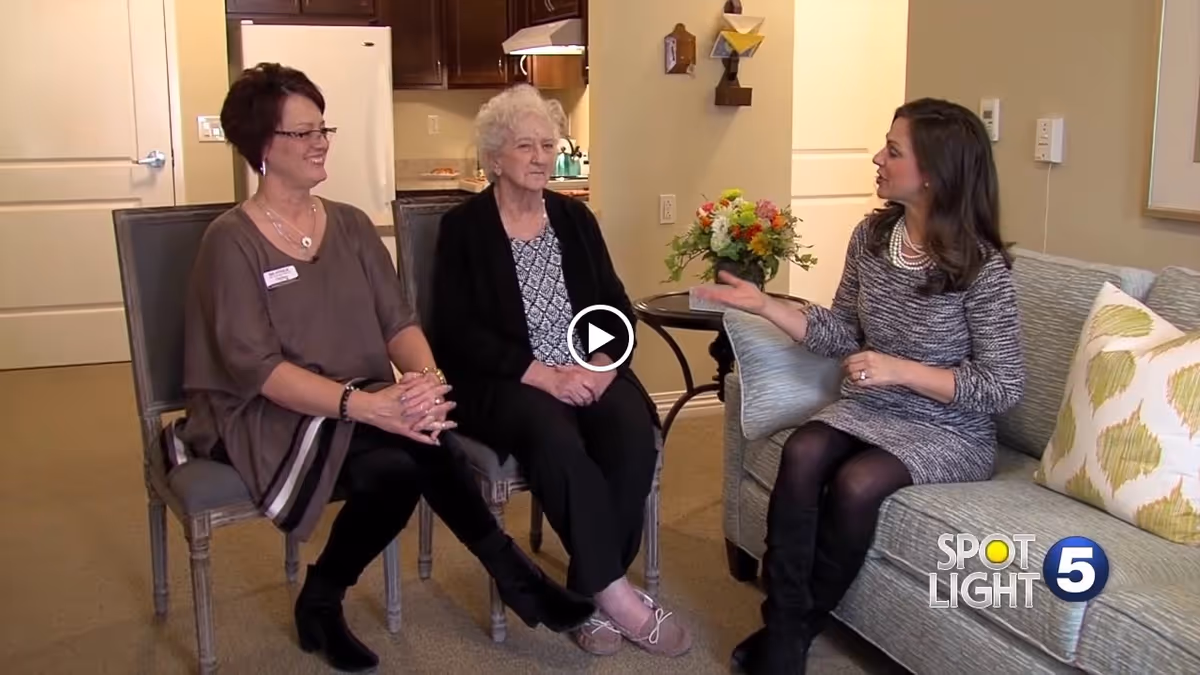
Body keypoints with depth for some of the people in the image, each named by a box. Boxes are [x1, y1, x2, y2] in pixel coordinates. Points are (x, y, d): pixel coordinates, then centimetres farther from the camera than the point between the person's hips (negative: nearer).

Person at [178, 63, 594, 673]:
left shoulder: (350, 224, 9)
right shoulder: (232, 240, -9)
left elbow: (397, 320, 1)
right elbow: (255, 368, -19)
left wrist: (425, 377, -23)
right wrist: (367, 405, -31)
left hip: (354, 409, 5)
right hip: (260, 420, -5)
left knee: (400, 468, -30)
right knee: (414, 453, -29)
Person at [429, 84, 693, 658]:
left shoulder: (575, 217, 14)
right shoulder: (463, 227, 0)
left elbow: (615, 307, 12)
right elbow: (456, 335, -9)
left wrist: (603, 364, -10)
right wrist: (542, 375, -19)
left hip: (586, 372, 4)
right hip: (504, 381, -4)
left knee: (633, 431, -27)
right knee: (556, 439, -35)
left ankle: (590, 590, -14)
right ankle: (614, 592, -23)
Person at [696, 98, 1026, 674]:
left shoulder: (983, 266, -17)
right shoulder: (871, 236, 1)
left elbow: (1003, 388, -15)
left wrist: (900, 369, -23)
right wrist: (763, 305, -2)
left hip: (950, 431, -5)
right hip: (870, 408, 5)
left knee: (856, 483, -31)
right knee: (801, 452, -26)